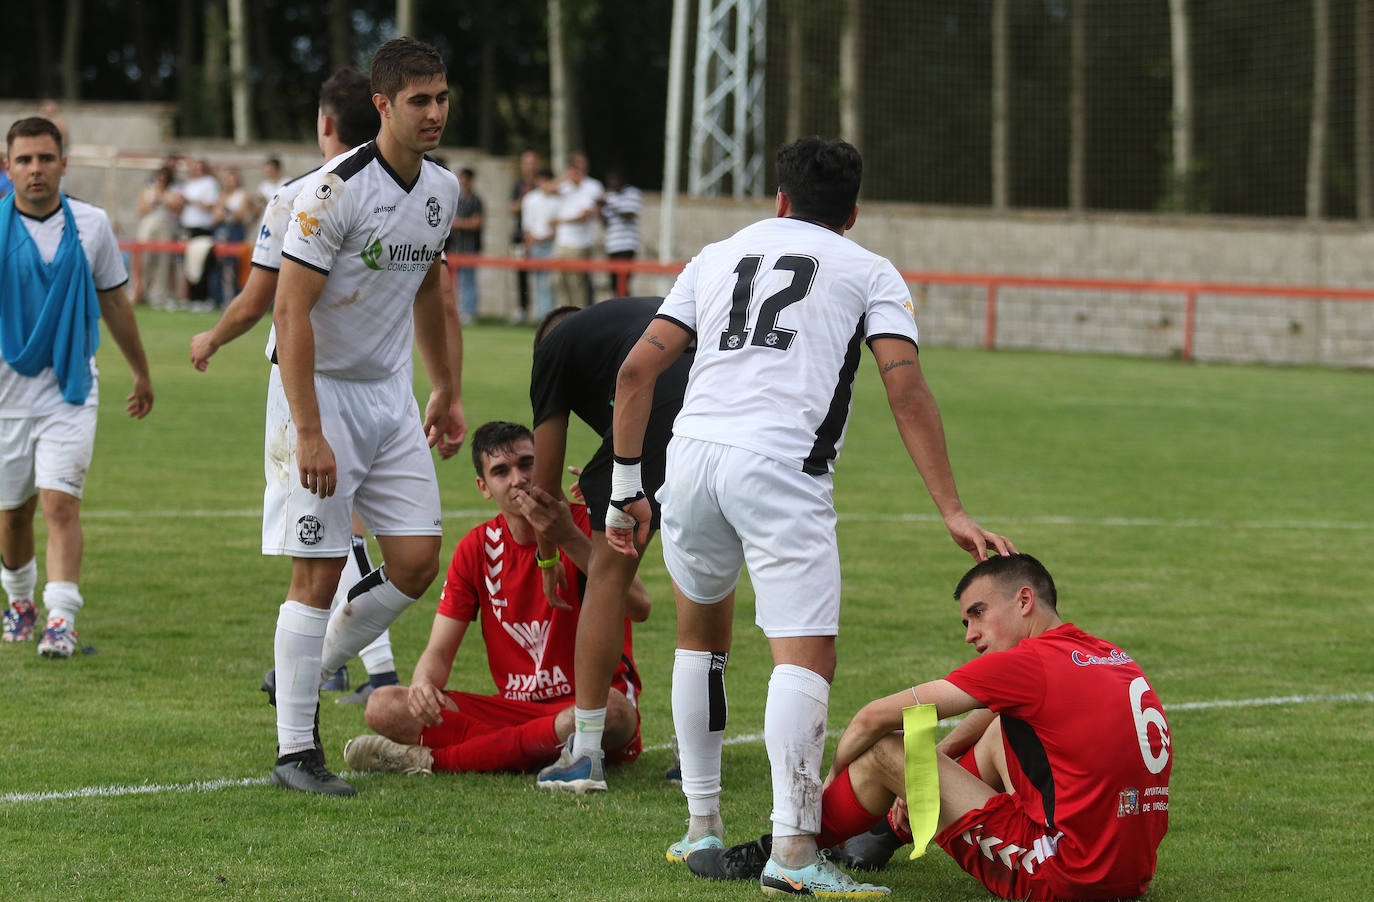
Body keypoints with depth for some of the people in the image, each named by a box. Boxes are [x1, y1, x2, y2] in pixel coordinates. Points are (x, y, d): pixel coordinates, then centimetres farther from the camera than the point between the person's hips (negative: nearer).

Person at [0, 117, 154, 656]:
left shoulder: (91, 225, 2)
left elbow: (113, 303, 14)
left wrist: (141, 372, 22)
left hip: (69, 391, 0)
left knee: (60, 504, -14)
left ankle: (61, 620, -20)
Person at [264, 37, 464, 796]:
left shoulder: (441, 190, 5)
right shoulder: (335, 191, -19)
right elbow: (290, 313, -21)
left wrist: (444, 391, 23)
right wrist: (309, 433, -25)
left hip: (390, 393, 7)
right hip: (319, 391, -7)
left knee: (417, 561, 2)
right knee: (317, 574, -6)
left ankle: (309, 669, 22)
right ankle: (295, 751, 1)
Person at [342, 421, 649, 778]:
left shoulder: (585, 524, -5)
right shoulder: (476, 550, 6)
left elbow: (639, 607, -22)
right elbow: (439, 651, 5)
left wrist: (568, 538, -30)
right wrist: (423, 682, -21)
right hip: (515, 706, 3)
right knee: (384, 706, -15)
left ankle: (432, 759, -30)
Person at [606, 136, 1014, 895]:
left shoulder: (718, 256, 25)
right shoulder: (870, 274, 16)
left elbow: (637, 370, 18)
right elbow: (906, 389, 3)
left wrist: (626, 489, 22)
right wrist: (952, 512, 2)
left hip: (691, 455, 4)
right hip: (780, 468, -4)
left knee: (700, 635, 25)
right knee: (806, 656, -9)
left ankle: (701, 826, 25)